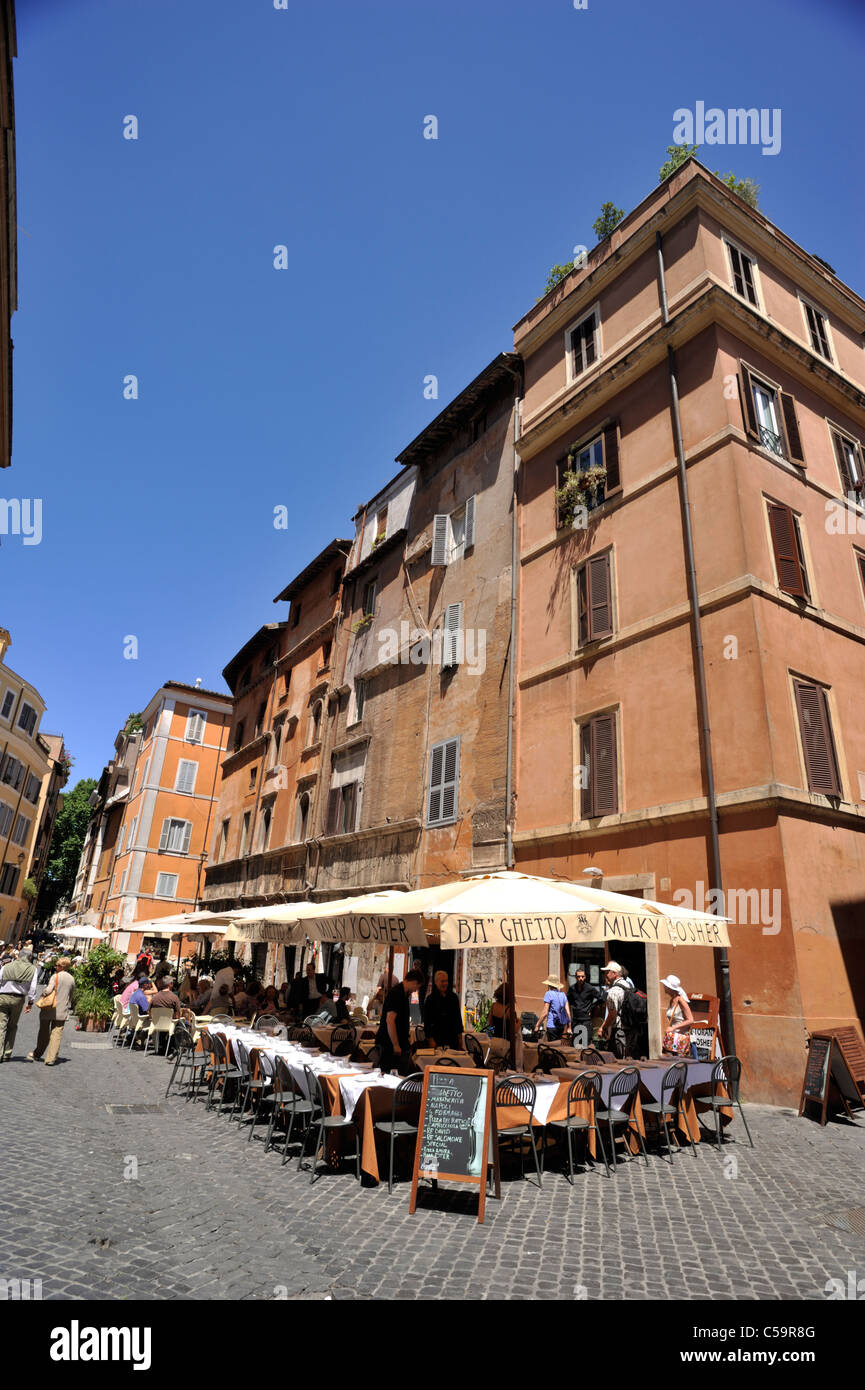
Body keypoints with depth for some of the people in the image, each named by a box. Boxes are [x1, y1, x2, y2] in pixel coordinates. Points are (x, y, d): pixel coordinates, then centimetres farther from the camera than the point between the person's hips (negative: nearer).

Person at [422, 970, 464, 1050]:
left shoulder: (453, 997, 7)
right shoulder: (430, 999, -2)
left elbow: (458, 1017, 13)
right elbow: (427, 1021, -2)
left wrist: (460, 1036, 10)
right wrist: (430, 1039, -9)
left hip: (453, 1036, 3)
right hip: (437, 1037, -3)